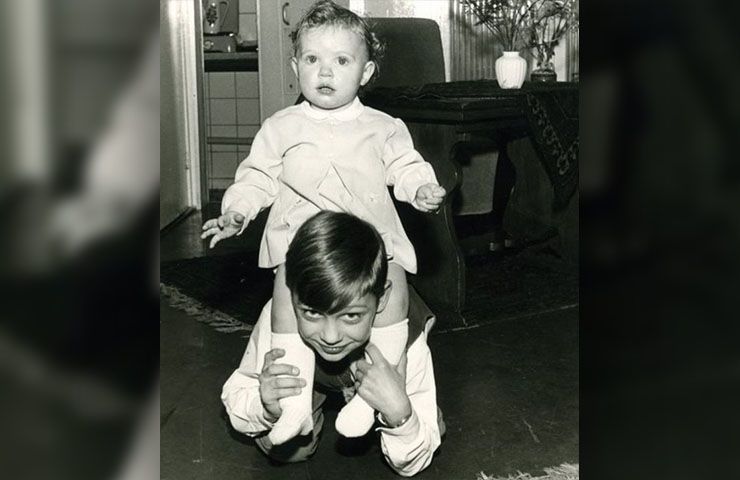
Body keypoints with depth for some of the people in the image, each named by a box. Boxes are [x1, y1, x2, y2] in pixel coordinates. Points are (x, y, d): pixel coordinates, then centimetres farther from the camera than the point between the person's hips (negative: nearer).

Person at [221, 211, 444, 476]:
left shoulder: (408, 342, -41)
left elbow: (413, 465, -29)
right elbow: (233, 397, -22)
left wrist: (399, 412, -50)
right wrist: (265, 409, -46)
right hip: (302, 376, 0)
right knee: (282, 449, -19)